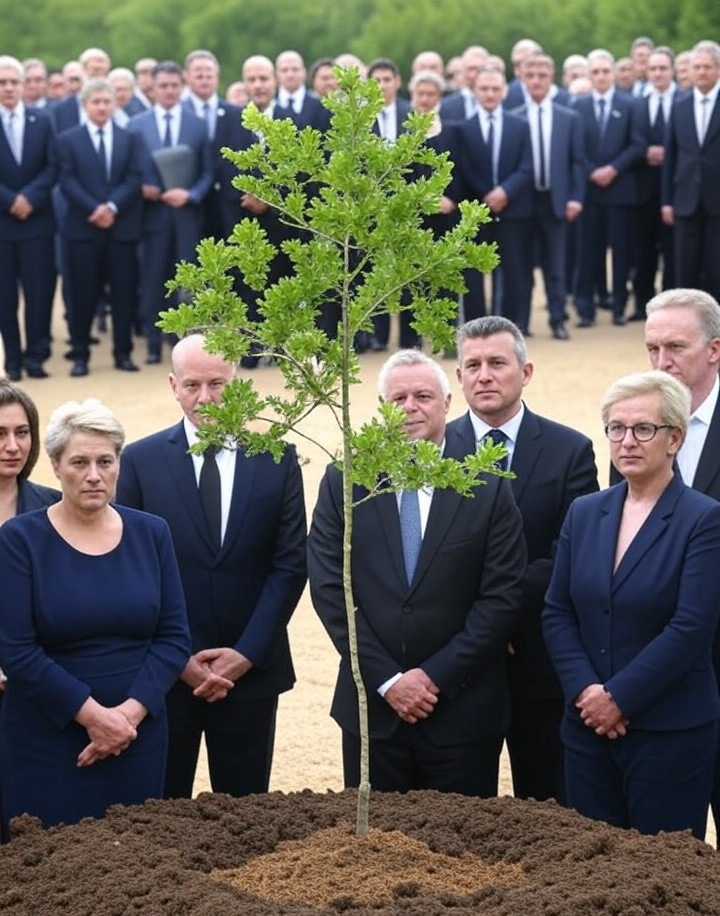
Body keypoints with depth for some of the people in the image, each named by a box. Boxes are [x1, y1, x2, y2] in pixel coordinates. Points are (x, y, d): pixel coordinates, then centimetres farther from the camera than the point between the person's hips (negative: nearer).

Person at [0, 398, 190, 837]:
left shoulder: (151, 534, 5)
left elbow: (175, 636, 3)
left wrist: (130, 711, -11)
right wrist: (93, 714, -14)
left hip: (137, 738, 3)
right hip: (46, 743, -3)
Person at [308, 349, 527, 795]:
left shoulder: (489, 488, -1)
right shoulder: (344, 482, 2)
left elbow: (501, 597, -5)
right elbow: (329, 588, -2)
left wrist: (435, 675, -11)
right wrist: (386, 679, -9)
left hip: (464, 712, -1)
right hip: (371, 706, 1)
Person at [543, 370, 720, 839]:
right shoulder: (584, 513, 9)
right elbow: (557, 613, 7)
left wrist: (619, 698, -14)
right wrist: (585, 690, -8)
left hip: (670, 732, -5)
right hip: (589, 725, 5)